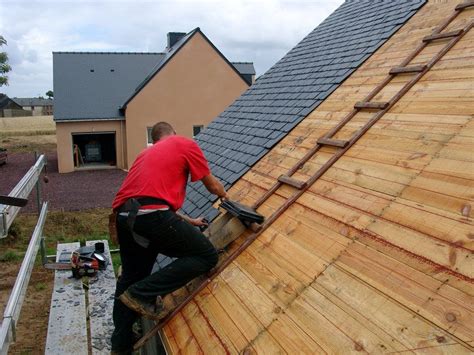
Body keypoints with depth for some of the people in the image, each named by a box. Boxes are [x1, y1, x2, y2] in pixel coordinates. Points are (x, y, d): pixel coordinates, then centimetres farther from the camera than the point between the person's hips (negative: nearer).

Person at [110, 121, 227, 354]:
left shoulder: (147, 153, 34)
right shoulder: (185, 144, 14)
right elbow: (212, 185, 19)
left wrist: (190, 222, 47)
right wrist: (224, 195, 43)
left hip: (123, 215, 8)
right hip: (151, 215, -8)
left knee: (131, 277, 23)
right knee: (206, 256, 3)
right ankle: (143, 294, -3)